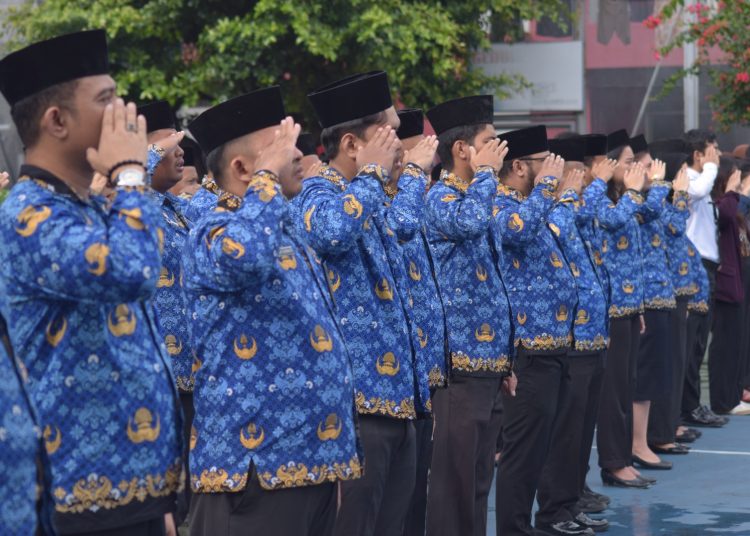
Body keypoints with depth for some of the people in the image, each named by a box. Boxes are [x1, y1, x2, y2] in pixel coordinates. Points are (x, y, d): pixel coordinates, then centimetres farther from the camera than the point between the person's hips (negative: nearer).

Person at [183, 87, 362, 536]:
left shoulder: (284, 230, 18)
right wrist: (270, 175, -20)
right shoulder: (215, 232, -11)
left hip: (312, 458, 9)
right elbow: (247, 252, -39)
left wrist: (336, 455, 23)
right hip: (256, 466, -9)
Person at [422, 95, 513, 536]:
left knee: (479, 478, 13)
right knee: (455, 477, -6)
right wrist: (487, 173, -16)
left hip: (489, 358, 9)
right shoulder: (440, 198, -9)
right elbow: (468, 222, -34)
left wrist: (506, 359, 21)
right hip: (460, 359, -9)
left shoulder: (480, 199, 18)